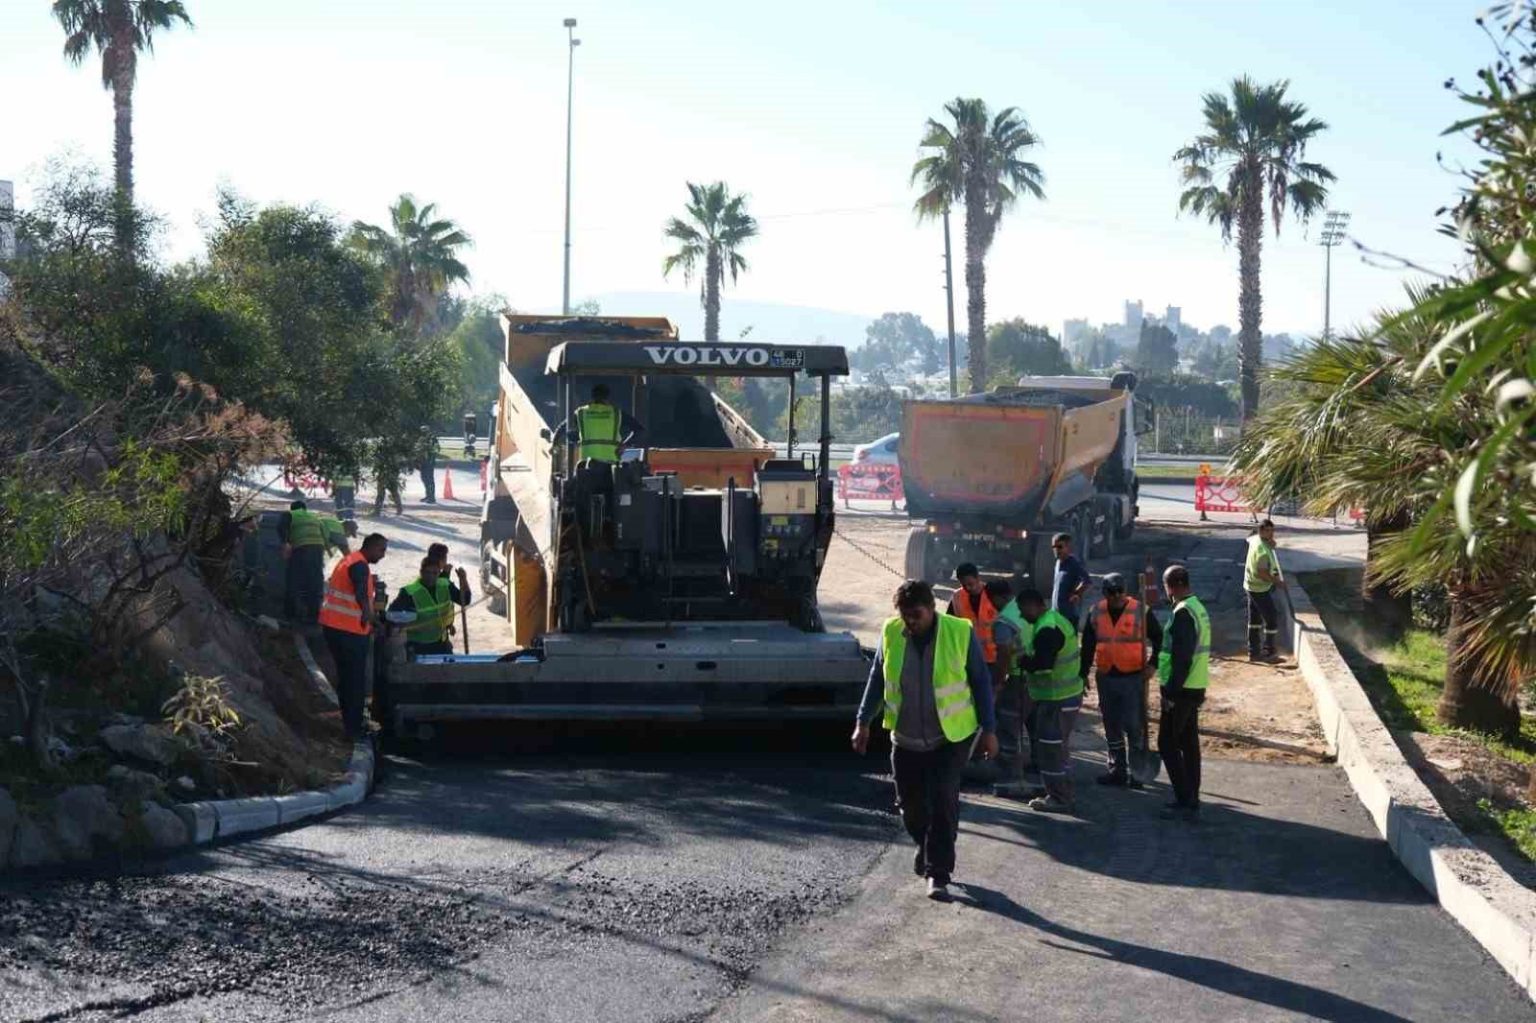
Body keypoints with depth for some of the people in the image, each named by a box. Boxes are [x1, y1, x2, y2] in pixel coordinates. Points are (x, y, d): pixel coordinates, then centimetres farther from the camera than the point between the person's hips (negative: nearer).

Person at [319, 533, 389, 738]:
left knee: (346, 676, 19)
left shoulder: (349, 560, 15)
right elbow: (360, 592, -39)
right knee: (356, 680, -3)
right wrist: (366, 612, -56)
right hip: (349, 630, -10)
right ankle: (354, 728, 0)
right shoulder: (359, 565, -17)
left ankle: (350, 723, 28)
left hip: (333, 626, 10)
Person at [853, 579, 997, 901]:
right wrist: (863, 723, 6)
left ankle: (939, 874, -4)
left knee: (944, 802, -11)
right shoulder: (890, 633, -3)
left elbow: (981, 682, -2)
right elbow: (877, 679, 9)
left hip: (951, 736, -3)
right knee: (911, 805, 8)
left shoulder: (960, 633, -10)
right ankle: (926, 846, 39)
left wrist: (989, 730, -3)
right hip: (906, 739, 3)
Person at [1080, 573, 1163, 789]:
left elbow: (1159, 639, 2)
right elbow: (1087, 645, 11)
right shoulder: (1096, 613, 4)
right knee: (1111, 727, 12)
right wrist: (1083, 673, 9)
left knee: (1133, 726, -5)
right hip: (1106, 678, 4)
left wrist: (1152, 664, -9)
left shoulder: (1141, 611, -6)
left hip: (1133, 678, -4)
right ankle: (1117, 769, 22)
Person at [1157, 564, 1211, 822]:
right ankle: (1191, 801, 18)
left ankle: (1185, 802, -4)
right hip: (1195, 688, 10)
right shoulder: (1198, 608, 12)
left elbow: (1182, 657, -23)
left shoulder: (1183, 613, -18)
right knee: (1189, 744, 13)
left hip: (1180, 691, -9)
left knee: (1167, 744, -3)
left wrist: (1172, 691, -20)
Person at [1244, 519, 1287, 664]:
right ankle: (1269, 652, 1)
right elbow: (1262, 573, -29)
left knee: (1254, 619, 17)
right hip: (1260, 589, -10)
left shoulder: (1254, 539, 0)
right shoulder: (1263, 550, -27)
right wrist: (1277, 581, -16)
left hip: (1251, 586, 10)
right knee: (1272, 618, -3)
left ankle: (1253, 652, 24)